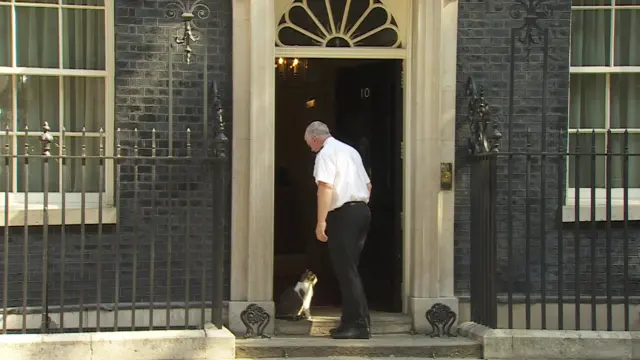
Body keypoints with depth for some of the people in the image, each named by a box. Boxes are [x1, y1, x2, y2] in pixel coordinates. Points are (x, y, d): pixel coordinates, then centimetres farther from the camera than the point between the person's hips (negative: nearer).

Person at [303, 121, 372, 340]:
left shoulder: (326, 153, -7)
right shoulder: (350, 150, 21)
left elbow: (326, 187, -19)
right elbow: (368, 185, 23)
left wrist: (321, 221, -21)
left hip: (343, 214, -9)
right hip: (362, 210, 9)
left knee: (346, 270, -6)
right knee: (349, 269, 14)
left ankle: (360, 324, -8)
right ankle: (351, 321, 16)